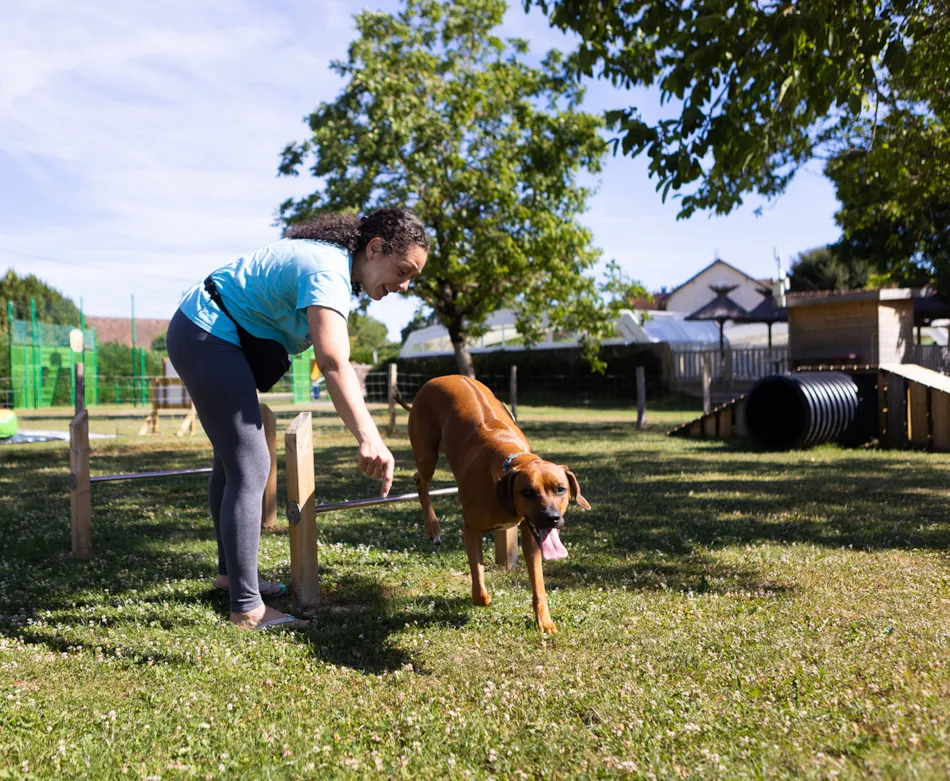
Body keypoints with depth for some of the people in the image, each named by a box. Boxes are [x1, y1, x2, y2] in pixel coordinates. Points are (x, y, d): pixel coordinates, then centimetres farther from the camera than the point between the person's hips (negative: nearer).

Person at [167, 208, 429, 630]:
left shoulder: (329, 255, 8)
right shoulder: (328, 272, -25)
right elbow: (333, 362, -40)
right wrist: (369, 439, -50)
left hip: (199, 334, 11)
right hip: (208, 339, -11)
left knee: (233, 457, 19)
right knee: (250, 468, -13)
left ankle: (230, 572, 33)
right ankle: (247, 608, -9)